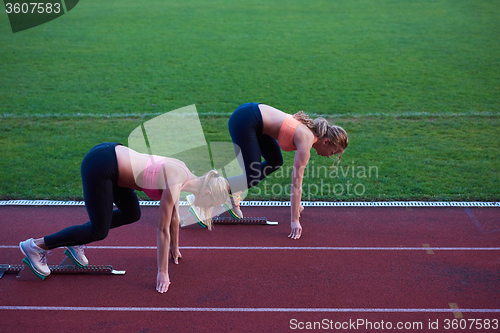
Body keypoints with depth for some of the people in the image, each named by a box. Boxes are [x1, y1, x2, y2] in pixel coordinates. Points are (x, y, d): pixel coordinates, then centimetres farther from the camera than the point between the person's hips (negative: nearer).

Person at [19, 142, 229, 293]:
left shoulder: (182, 175, 7)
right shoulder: (174, 184, -18)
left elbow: (174, 215, 21)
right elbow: (163, 229, -14)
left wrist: (174, 248, 32)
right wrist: (162, 273, -7)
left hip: (111, 154, 9)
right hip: (98, 166, -9)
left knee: (132, 215, 17)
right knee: (99, 231, -1)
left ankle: (76, 242, 23)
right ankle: (35, 246, 9)